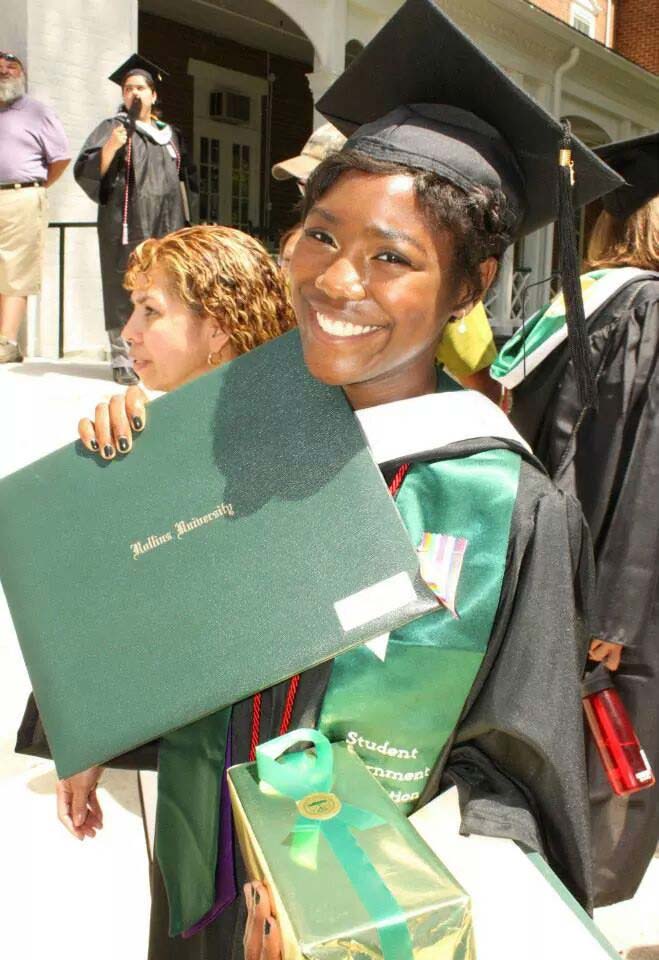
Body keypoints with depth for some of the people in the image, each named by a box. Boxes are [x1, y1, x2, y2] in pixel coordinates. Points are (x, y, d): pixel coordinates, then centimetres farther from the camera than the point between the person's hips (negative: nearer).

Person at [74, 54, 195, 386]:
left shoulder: (169, 134, 18)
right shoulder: (113, 128, 3)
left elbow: (181, 176, 28)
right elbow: (84, 171, -7)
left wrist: (180, 217, 18)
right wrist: (109, 149, -24)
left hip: (166, 226, 5)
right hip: (127, 225, -5)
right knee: (125, 290, -7)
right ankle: (123, 360, -6)